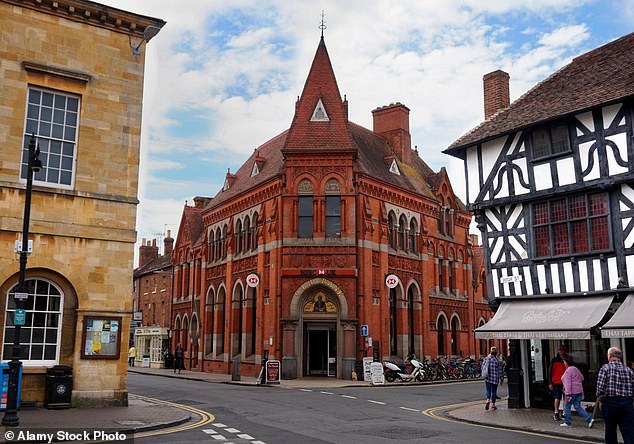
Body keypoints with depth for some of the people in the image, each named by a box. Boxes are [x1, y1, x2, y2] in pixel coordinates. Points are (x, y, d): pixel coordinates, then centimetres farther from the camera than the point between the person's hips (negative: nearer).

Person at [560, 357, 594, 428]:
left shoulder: (568, 371, -15)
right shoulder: (576, 369, 13)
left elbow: (568, 383, -21)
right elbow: (582, 378, 23)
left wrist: (567, 394, -23)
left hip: (572, 392, -8)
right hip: (579, 391, 8)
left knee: (567, 406, 5)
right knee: (578, 407, 11)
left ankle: (567, 422, 10)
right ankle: (590, 419, -1)